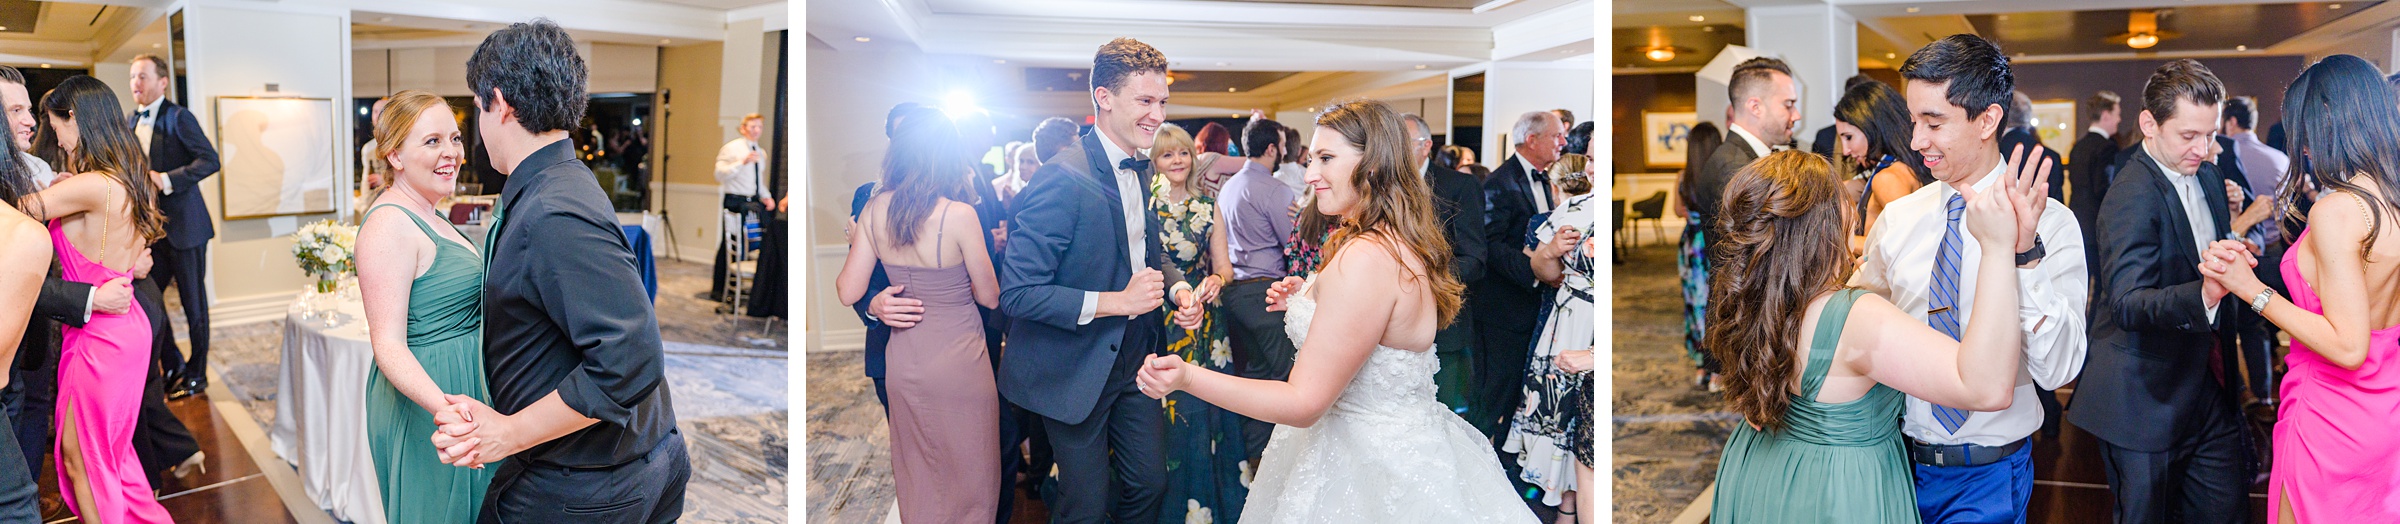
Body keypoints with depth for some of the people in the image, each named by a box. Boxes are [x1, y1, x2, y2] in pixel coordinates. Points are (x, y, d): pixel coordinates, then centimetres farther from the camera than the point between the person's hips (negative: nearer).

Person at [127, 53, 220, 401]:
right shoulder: (131, 122, 12)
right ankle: (173, 367, 22)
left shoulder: (179, 117, -9)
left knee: (193, 303, 4)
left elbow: (210, 160, -18)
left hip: (183, 225, -7)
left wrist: (167, 180, -24)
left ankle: (196, 374, 15)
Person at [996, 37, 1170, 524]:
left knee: (1150, 484, 14)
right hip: (1077, 369, -7)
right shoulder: (1062, 180, -24)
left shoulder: (1141, 171, 5)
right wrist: (1118, 302, -26)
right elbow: (1017, 293, -25)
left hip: (1134, 356, 7)